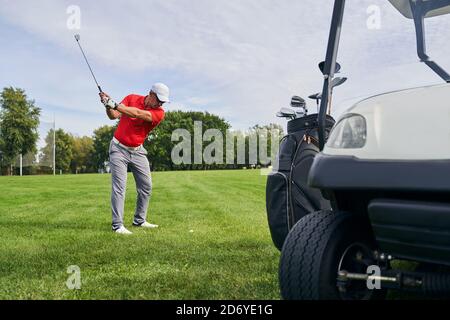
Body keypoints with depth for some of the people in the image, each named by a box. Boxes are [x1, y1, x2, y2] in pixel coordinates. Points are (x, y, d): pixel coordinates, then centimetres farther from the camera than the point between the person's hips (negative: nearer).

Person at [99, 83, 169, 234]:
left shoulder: (159, 113, -11)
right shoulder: (131, 98, -5)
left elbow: (137, 114, -27)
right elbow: (114, 116, -7)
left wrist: (114, 104, -32)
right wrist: (108, 106, -27)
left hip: (137, 151, 3)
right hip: (119, 148, -2)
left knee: (146, 187, 6)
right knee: (119, 186, -10)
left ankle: (139, 220, 22)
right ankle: (117, 225, -9)